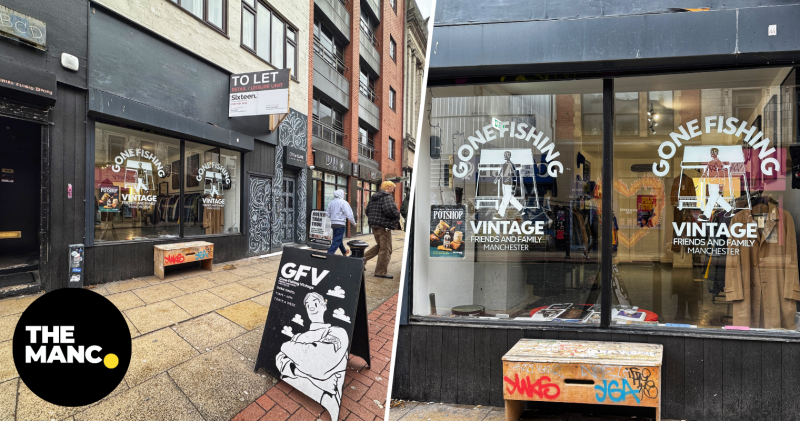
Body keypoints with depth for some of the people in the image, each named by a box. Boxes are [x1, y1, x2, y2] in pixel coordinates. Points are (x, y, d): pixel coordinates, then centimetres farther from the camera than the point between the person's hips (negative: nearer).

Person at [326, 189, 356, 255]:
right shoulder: (343, 202, -12)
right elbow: (349, 215, -14)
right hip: (341, 224, -8)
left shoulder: (331, 203, 9)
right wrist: (354, 223, -2)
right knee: (337, 240, -5)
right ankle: (329, 254, -12)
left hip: (333, 223, 8)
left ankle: (344, 251, 40)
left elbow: (328, 214, 13)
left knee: (338, 239, 21)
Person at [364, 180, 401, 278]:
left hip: (374, 225, 9)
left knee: (380, 245, 25)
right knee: (385, 249, 0)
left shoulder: (373, 197, 15)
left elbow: (367, 211, 17)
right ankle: (380, 272, 6)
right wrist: (398, 215, -10)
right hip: (384, 226, -9)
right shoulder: (387, 197, -13)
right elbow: (389, 210, -28)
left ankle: (362, 258, 18)